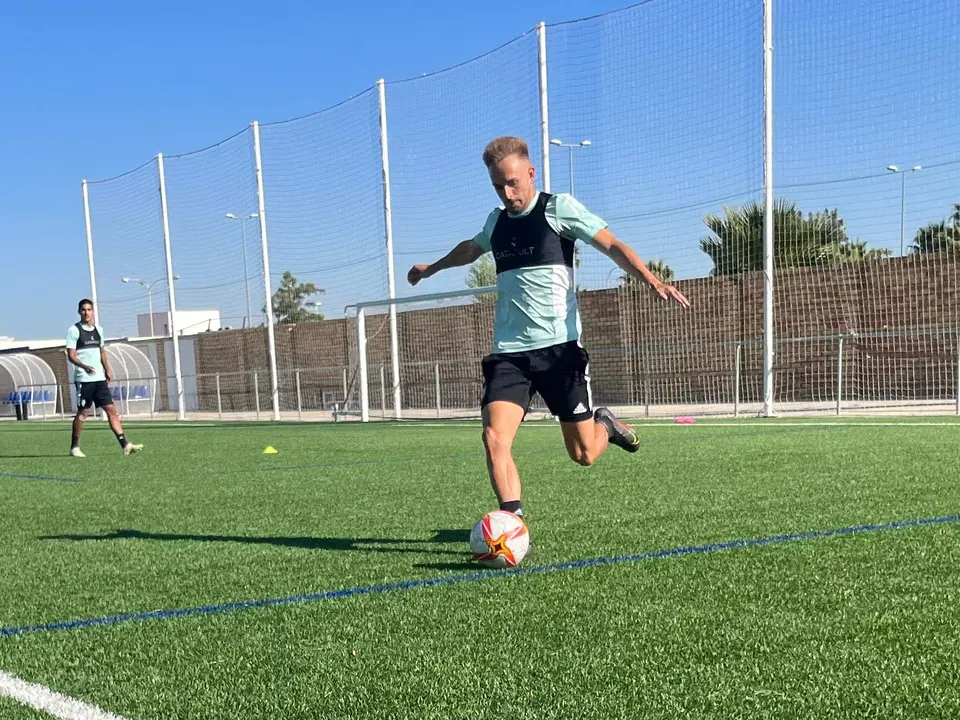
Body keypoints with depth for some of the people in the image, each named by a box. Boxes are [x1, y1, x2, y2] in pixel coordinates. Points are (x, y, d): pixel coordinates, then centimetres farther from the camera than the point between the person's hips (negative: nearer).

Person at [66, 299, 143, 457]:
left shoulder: (98, 329, 14)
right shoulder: (74, 330, -4)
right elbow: (71, 355, -10)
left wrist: (107, 369, 12)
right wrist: (84, 366, -27)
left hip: (100, 378, 6)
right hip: (84, 379, -6)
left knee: (111, 409, 0)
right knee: (83, 412, 0)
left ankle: (125, 445, -5)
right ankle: (74, 447, 14)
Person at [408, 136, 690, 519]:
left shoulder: (559, 207, -1)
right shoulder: (496, 220, 15)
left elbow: (612, 246, -7)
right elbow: (471, 248, 37)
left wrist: (651, 279, -25)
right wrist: (432, 268, 53)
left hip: (558, 346, -4)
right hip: (508, 351, 4)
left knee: (583, 453, 4)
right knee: (494, 438, -18)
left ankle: (605, 425, 38)